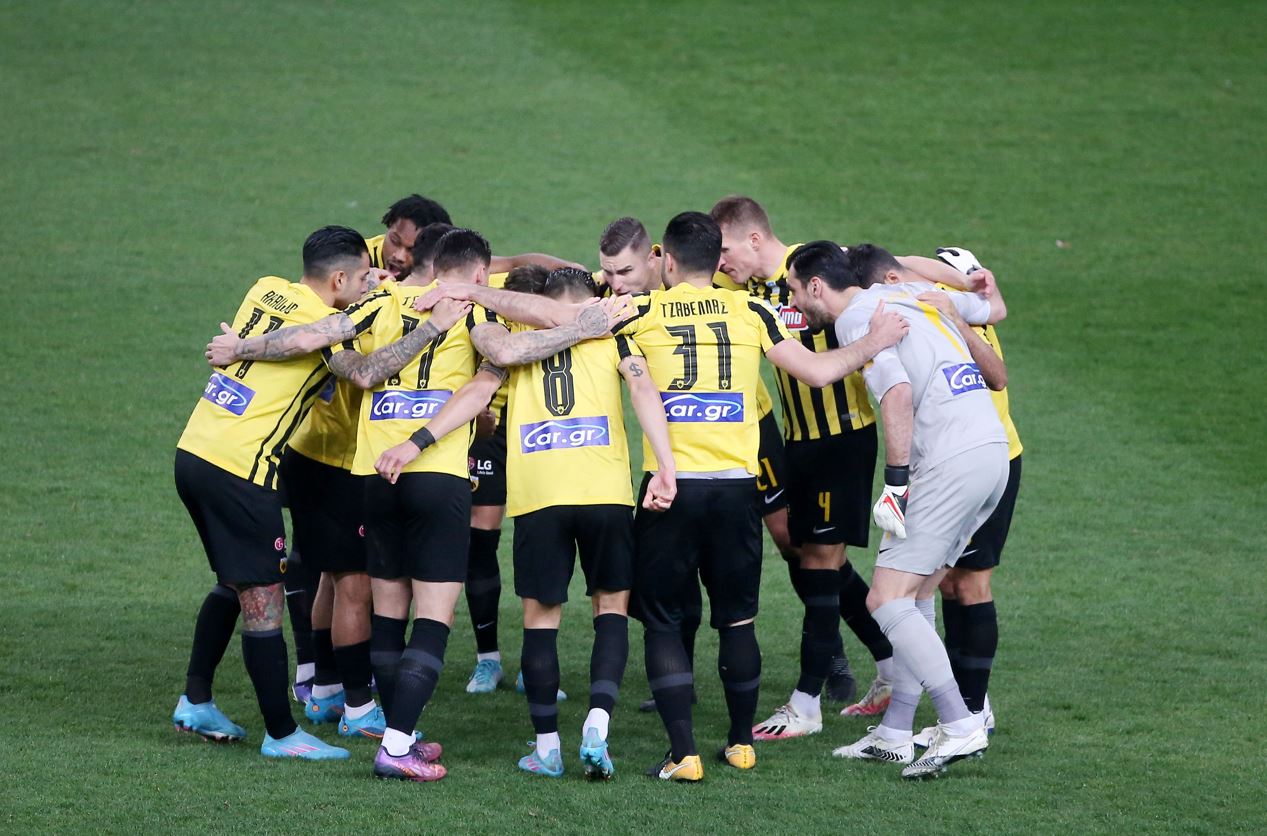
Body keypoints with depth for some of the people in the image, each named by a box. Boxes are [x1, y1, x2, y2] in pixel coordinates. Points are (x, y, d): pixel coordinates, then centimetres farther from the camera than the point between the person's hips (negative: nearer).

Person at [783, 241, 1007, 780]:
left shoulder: (856, 317, -6)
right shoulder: (915, 294, 18)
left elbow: (899, 394, -19)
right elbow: (994, 310, 32)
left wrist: (896, 482, -16)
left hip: (951, 464, -9)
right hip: (992, 449, 9)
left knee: (887, 600, -8)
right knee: (914, 596, 15)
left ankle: (960, 728, -13)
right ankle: (895, 734, 17)